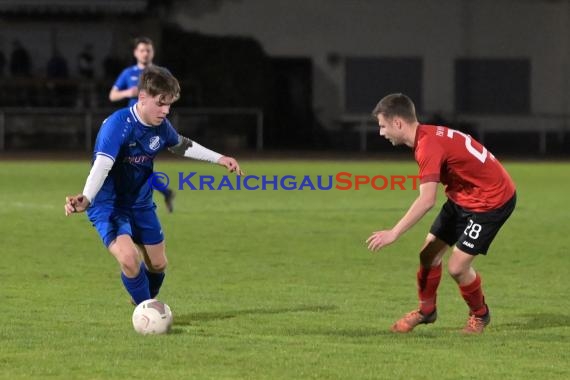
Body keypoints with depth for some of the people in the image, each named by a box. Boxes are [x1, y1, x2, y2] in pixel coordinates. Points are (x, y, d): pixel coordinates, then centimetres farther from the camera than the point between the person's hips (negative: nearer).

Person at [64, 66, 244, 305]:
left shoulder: (161, 126, -6)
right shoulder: (118, 124, -28)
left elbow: (181, 146, 17)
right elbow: (102, 165, -40)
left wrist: (219, 159, 17)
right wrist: (86, 199, -56)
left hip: (141, 204, 7)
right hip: (108, 205, -7)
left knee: (157, 264, 14)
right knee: (129, 259, -26)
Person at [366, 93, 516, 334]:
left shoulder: (428, 146, -28)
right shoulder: (429, 135, 1)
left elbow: (426, 200, -34)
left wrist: (393, 233, -31)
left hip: (492, 200, -9)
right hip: (463, 196, 9)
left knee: (457, 267, -9)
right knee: (429, 254, 8)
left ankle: (479, 314, 18)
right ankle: (426, 310, 28)